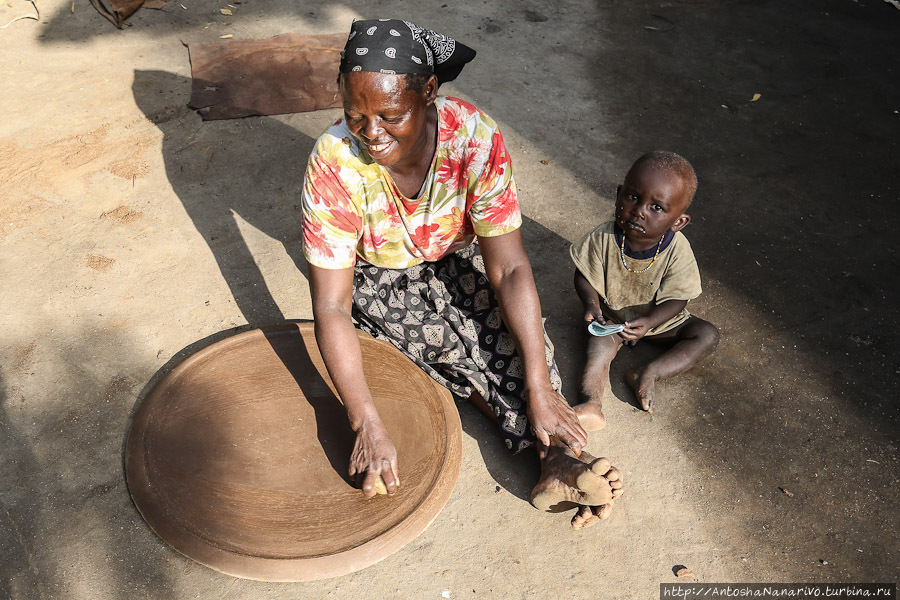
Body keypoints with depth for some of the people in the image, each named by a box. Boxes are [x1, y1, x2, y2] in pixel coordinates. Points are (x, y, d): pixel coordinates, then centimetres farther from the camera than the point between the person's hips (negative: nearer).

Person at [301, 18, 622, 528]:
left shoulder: (474, 136, -30)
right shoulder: (335, 164, -31)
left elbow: (509, 269, -29)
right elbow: (331, 306, -30)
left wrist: (541, 389, -34)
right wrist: (368, 425, -38)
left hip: (455, 259, 2)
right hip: (378, 277, -1)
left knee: (513, 324, -25)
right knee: (457, 346, -25)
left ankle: (558, 460, -23)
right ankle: (556, 458, -17)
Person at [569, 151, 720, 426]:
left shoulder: (677, 251, -25)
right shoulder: (603, 239, -24)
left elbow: (676, 299, -19)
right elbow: (584, 275, -9)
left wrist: (649, 322, -36)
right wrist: (591, 306, -26)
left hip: (659, 319, 2)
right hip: (610, 318, -1)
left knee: (707, 335, -12)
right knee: (598, 349, -25)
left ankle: (649, 373, -22)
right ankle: (590, 403, -33)